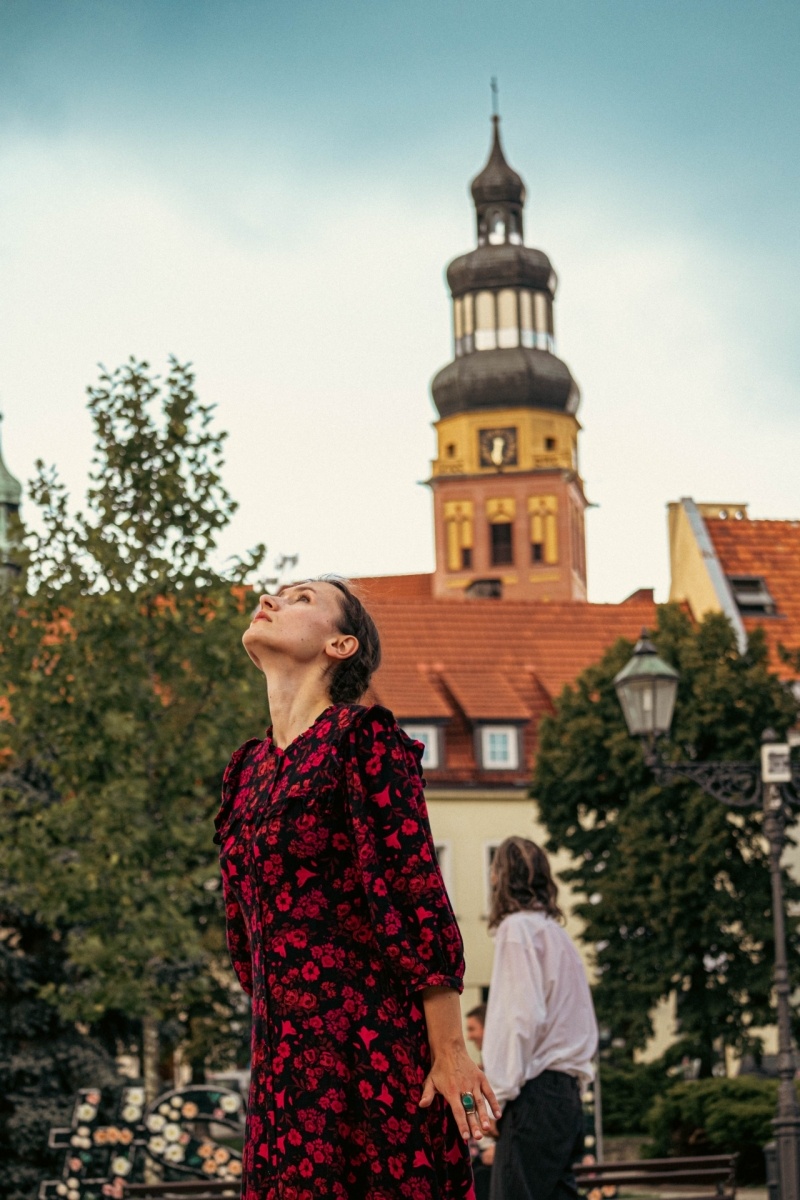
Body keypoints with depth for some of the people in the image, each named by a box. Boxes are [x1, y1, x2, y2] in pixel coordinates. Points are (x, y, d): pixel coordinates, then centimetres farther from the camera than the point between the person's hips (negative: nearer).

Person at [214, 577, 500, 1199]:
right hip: (289, 1048, 7)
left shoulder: (362, 738, -5)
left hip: (372, 1033, -6)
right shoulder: (251, 767, 17)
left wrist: (450, 1052, -15)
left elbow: (419, 893, -11)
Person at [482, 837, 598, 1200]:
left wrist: (500, 1092, -13)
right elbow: (585, 1025, 21)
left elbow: (523, 1017, -14)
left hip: (536, 1092, -9)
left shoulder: (518, 928, -4)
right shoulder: (558, 933, 22)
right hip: (567, 1091, 9)